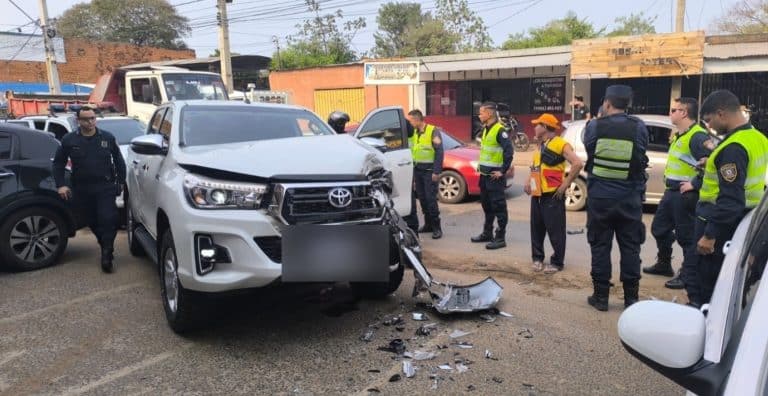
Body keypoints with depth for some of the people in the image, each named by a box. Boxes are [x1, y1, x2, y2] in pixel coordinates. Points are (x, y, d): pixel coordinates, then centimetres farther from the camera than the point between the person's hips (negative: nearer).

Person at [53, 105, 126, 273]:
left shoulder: (108, 138, 2)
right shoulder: (69, 140, 1)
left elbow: (118, 160, 9)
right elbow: (58, 163, 8)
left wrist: (121, 181, 6)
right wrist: (61, 184, 0)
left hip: (105, 187, -2)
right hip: (82, 190, 2)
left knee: (108, 220, -11)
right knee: (93, 222, 11)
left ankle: (107, 256, -5)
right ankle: (107, 248, 31)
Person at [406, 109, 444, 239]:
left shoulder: (433, 131, -9)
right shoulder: (414, 133, 11)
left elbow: (439, 152, -12)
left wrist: (436, 171, -16)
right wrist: (413, 169, 11)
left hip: (429, 170, -6)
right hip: (417, 170, 7)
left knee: (431, 199, -8)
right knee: (422, 198, 9)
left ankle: (436, 227, 0)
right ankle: (428, 224, 20)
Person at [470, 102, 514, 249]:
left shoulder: (500, 130, -16)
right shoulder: (485, 129, 13)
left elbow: (509, 151, -22)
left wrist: (503, 171, -20)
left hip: (495, 175, -9)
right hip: (484, 174, 10)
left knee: (498, 207, -4)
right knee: (486, 205, 17)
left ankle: (500, 238, 1)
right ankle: (487, 233, 28)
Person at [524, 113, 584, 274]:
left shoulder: (560, 144, -10)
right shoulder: (540, 146, 17)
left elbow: (578, 164, -19)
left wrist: (565, 184, -17)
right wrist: (529, 183, 14)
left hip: (552, 196, -8)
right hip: (537, 195, 8)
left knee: (555, 230, -2)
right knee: (536, 229, 12)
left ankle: (557, 262, 8)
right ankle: (537, 258, 23)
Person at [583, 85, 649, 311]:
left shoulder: (594, 126, -6)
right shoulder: (639, 127, -4)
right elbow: (641, 156, 6)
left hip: (599, 196, 0)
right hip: (629, 197, 1)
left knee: (600, 246, 7)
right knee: (630, 248, 10)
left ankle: (601, 296, 12)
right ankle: (631, 297, 15)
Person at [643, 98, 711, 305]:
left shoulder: (698, 136, -17)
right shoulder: (678, 135, 14)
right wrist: (670, 186, 14)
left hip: (685, 196, -10)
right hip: (671, 192, 10)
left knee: (687, 237, -1)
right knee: (660, 229, 21)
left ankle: (688, 277, 11)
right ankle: (664, 264, 39)